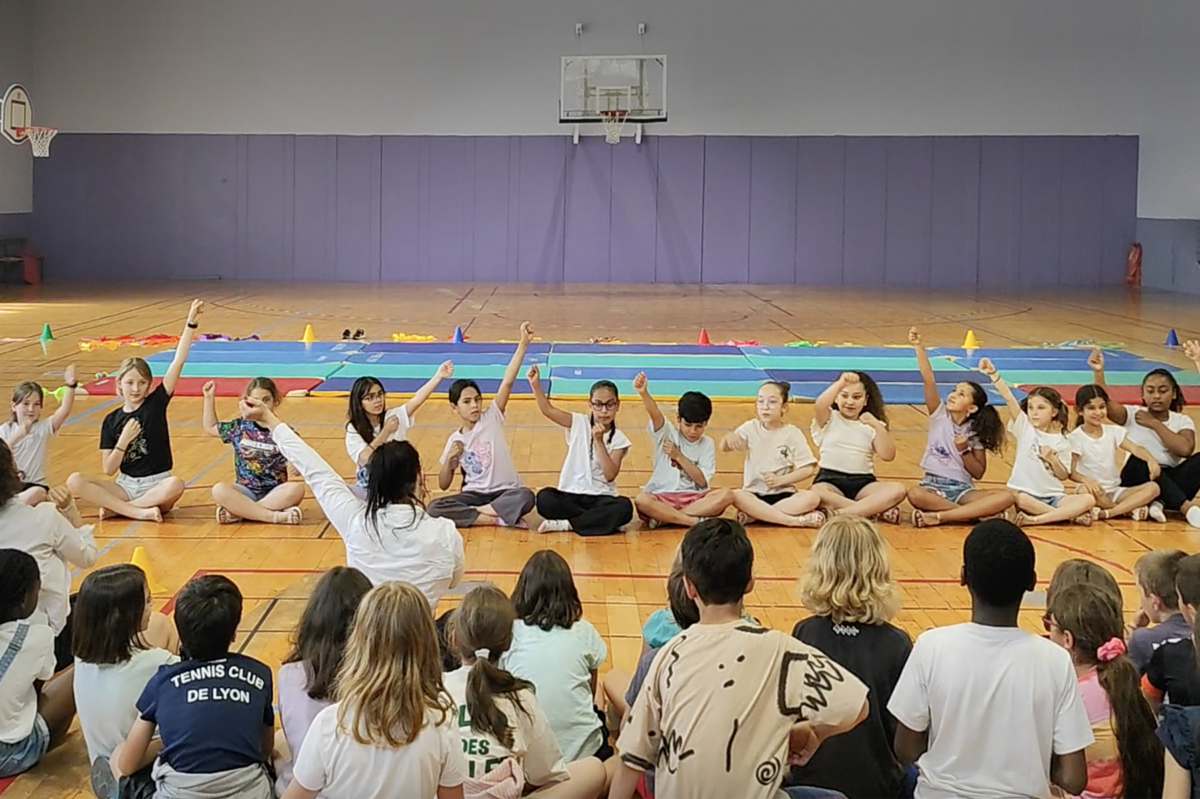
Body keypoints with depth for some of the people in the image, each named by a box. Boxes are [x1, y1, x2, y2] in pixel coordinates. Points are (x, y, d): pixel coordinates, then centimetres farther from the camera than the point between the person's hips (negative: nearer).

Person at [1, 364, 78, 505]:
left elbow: (64, 410, -17)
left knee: (37, 494, -33)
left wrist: (70, 386, -34)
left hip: (35, 485, 0)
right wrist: (16, 437, -28)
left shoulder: (44, 427, 0)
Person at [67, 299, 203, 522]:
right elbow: (109, 469, 1)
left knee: (175, 485, -37)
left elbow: (178, 362, -11)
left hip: (156, 484, -2)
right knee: (75, 481, -21)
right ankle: (140, 512, -28)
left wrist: (191, 323, -19)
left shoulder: (156, 403, 0)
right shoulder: (111, 421, 5)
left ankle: (116, 507, -20)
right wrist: (124, 440, -14)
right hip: (125, 486, 2)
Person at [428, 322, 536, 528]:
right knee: (434, 508, -26)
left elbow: (508, 382, -15)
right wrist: (449, 459, -10)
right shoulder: (454, 440, 5)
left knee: (525, 497, -37)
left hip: (504, 492, -2)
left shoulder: (491, 418, -2)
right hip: (474, 494, 2)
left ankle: (470, 513, -21)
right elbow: (443, 485, 9)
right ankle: (499, 518, -26)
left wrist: (523, 344, -26)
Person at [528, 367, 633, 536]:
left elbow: (610, 475, -12)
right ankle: (597, 520, -19)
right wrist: (535, 384, -22)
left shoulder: (619, 439, 0)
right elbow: (547, 409, -8)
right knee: (544, 498, -31)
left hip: (601, 498, 0)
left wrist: (599, 441, -17)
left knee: (624, 507, -34)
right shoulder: (579, 423, 3)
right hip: (571, 495, 0)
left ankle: (566, 524, -21)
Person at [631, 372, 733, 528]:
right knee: (641, 500, -35)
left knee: (726, 495, -26)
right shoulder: (667, 434, 1)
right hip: (662, 498, -2)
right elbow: (655, 415, -21)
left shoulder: (707, 444, 7)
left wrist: (679, 456, -9)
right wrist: (643, 393, -41)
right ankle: (696, 521, -28)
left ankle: (663, 517, -24)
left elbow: (702, 480, -2)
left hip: (694, 499, 3)